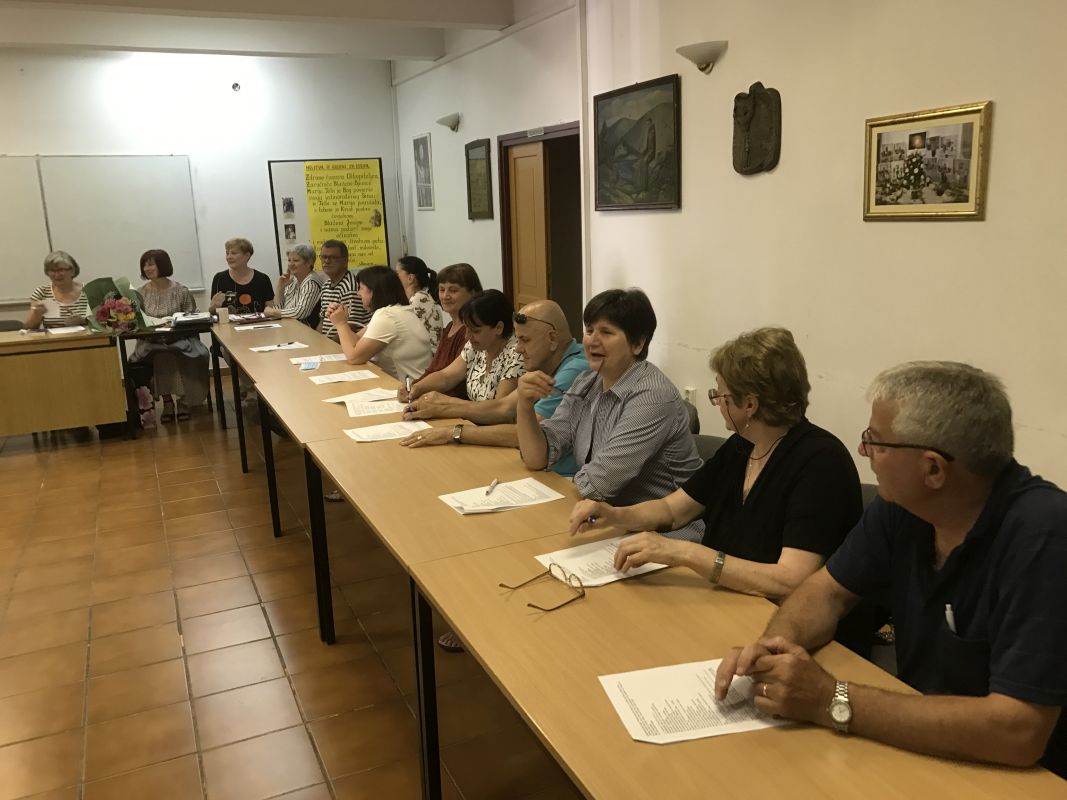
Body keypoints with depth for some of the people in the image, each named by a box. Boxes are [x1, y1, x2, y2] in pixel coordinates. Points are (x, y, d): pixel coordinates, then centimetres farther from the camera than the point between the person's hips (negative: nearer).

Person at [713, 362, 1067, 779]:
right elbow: (829, 589, 5)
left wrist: (831, 701, -30)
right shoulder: (902, 501, -7)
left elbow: (1018, 731, -32)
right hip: (917, 743, 6)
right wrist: (771, 645, -16)